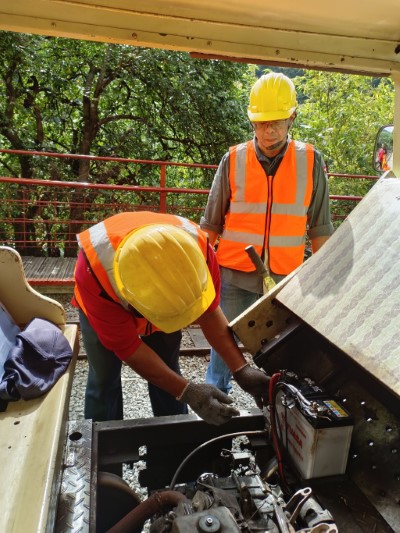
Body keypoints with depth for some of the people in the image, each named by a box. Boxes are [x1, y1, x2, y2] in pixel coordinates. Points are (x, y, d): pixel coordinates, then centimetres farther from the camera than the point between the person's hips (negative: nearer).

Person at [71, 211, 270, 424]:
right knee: (104, 380, -4)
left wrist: (241, 369, -27)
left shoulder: (196, 247, -36)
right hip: (106, 306, -2)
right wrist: (188, 392, -35)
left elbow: (209, 311, -19)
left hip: (163, 302, 2)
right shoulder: (93, 270, -42)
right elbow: (125, 346, -31)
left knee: (167, 372, 4)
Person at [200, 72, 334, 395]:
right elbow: (211, 222, 3)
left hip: (285, 278, 1)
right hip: (234, 275, 0)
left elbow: (320, 227, 4)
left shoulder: (311, 162, -1)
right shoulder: (233, 160, -2)